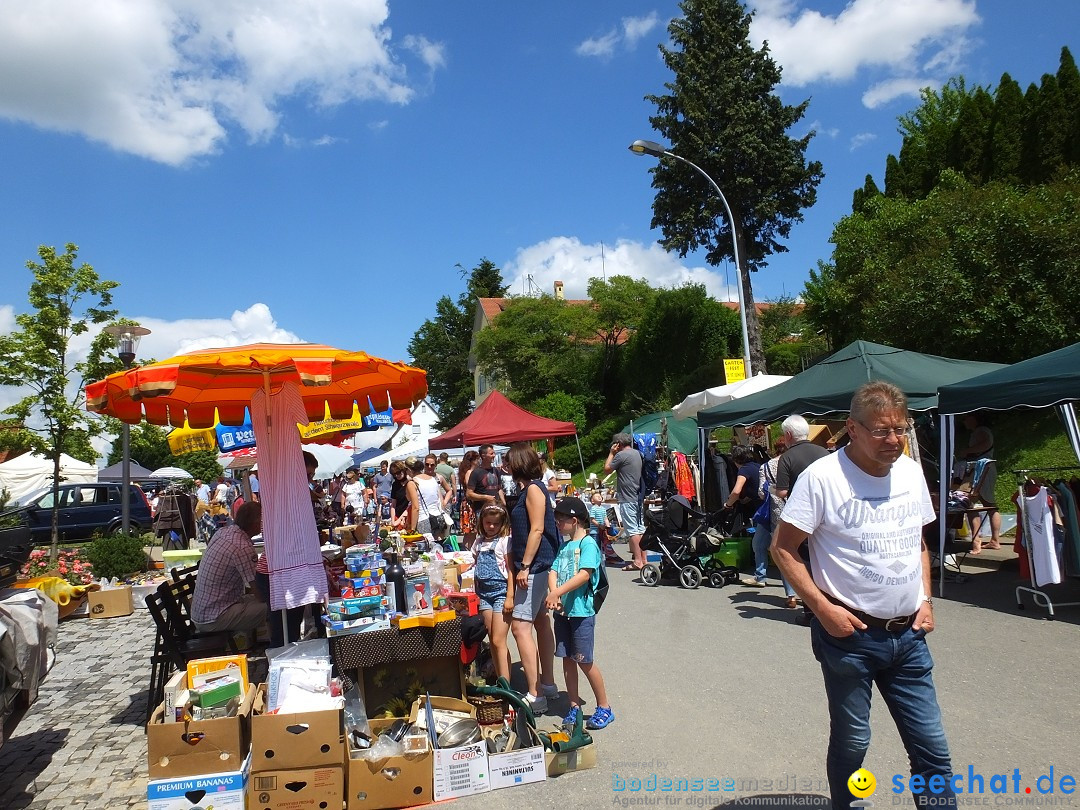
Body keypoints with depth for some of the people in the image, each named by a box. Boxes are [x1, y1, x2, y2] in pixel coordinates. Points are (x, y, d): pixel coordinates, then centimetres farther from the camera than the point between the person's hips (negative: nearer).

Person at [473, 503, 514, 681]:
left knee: (499, 641, -9)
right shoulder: (479, 541, 12)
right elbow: (474, 565, 18)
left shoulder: (505, 541, -6)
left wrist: (510, 597, -15)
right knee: (493, 641, 9)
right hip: (484, 593, 6)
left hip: (501, 592, -6)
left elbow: (511, 570, -9)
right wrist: (474, 593, 11)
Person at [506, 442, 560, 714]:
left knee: (520, 626, -12)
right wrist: (521, 566, 17)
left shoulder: (533, 489, -14)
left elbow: (537, 530, -20)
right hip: (537, 567, 11)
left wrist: (525, 566, -20)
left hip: (535, 566, -11)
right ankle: (547, 683, 25)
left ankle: (535, 695, -9)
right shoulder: (528, 488, 14)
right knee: (541, 623, 15)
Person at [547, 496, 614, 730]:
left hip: (581, 611, -7)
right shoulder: (564, 545, 14)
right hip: (562, 610, 7)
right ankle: (574, 706, 23)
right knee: (567, 659, 11)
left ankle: (604, 708, 14)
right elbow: (553, 571, 5)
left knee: (584, 661, -1)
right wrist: (553, 593, -14)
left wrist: (557, 593, -26)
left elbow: (584, 575, -22)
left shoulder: (588, 544, -10)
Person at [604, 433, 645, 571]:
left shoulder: (621, 455, -13)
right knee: (640, 529, 11)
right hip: (638, 497, 9)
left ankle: (637, 561, -8)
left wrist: (611, 453, 4)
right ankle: (643, 559, 15)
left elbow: (607, 469, -7)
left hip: (627, 499, -9)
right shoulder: (637, 453, 13)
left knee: (632, 530, -7)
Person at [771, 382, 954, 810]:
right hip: (849, 634, -5)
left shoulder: (912, 472, 5)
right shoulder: (822, 476, -15)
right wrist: (822, 607, -17)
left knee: (932, 748, 10)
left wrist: (926, 600, 7)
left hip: (908, 635, 5)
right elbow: (783, 548, -12)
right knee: (851, 743, 10)